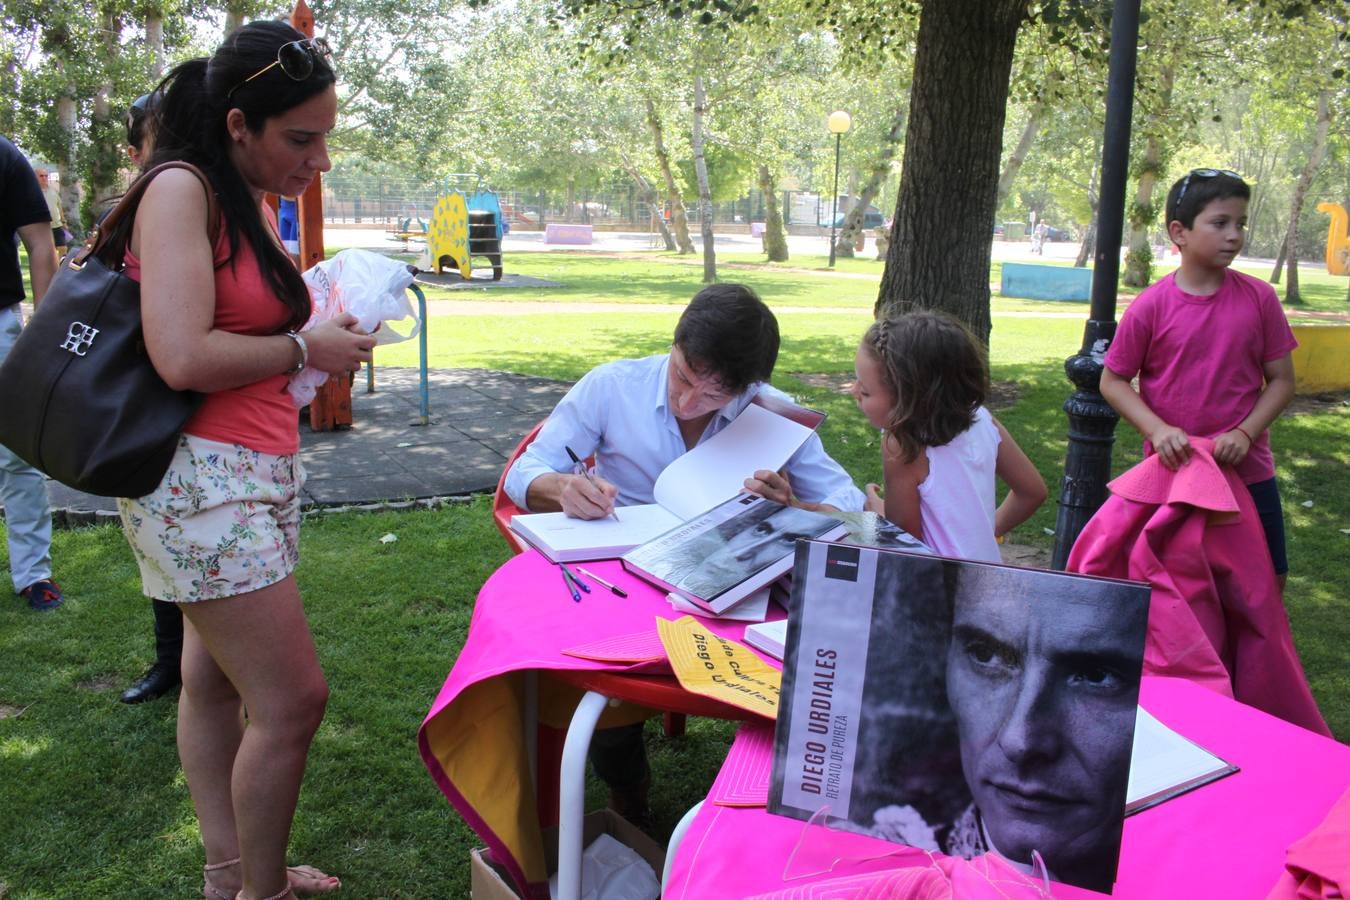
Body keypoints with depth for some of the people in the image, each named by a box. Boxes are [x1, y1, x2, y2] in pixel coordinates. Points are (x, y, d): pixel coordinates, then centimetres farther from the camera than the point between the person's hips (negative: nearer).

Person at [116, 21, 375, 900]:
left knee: (215, 682, 17)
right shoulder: (180, 191, -13)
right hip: (201, 475, -9)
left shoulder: (251, 203, 13)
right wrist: (305, 348, -11)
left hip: (258, 470, 9)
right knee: (293, 701, -6)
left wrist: (329, 332, 3)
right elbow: (183, 357, -23)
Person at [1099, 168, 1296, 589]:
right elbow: (1113, 381, -2)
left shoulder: (1259, 298, -3)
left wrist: (1244, 433, -13)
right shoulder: (1151, 307, -9)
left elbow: (1282, 381, 2)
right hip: (1171, 471, -2)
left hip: (1249, 472, 2)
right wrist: (1156, 430, -16)